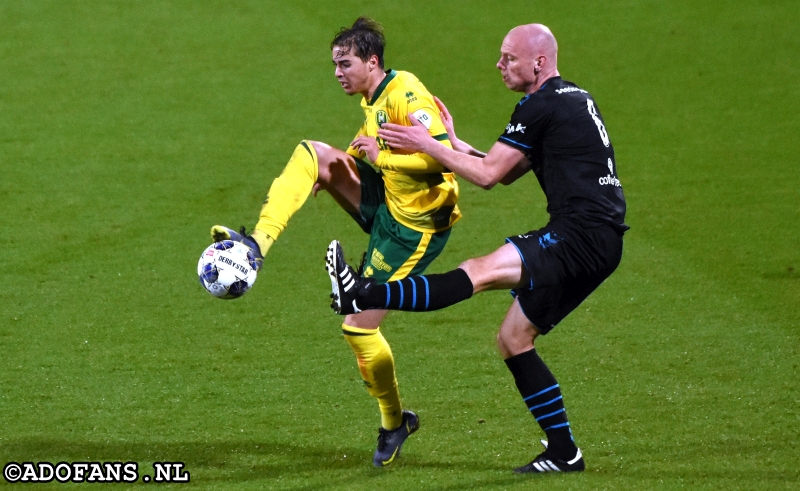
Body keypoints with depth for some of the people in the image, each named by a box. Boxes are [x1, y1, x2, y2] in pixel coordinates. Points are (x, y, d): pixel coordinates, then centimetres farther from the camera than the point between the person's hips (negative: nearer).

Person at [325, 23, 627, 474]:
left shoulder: (541, 107, -9)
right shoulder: (575, 100, 21)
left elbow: (488, 174, -9)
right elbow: (508, 172, 24)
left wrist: (428, 146, -1)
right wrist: (451, 142, 20)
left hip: (580, 240, -10)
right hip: (598, 246, 10)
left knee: (480, 272, -22)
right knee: (513, 339, 11)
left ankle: (362, 297, -36)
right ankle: (563, 453, 13)